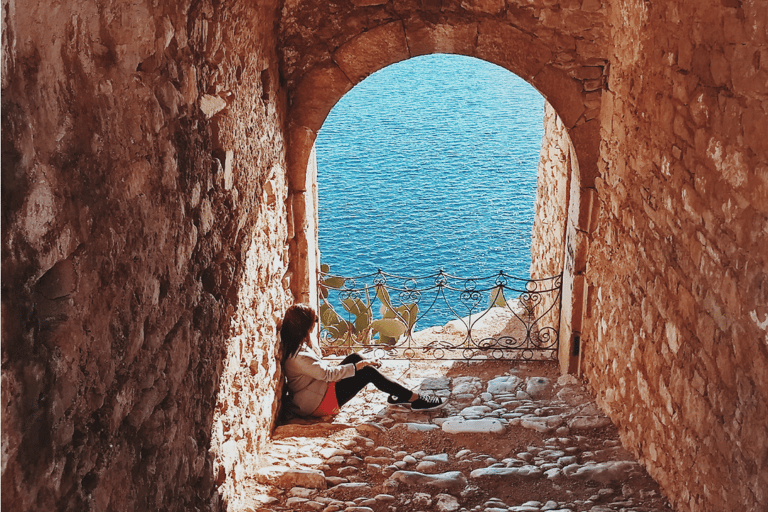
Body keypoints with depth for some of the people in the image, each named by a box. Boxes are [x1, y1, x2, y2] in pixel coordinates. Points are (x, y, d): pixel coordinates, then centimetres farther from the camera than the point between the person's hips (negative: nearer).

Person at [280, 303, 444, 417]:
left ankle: (396, 395, 12)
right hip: (318, 403, -11)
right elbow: (327, 373, -25)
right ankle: (415, 399, -4)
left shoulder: (294, 345, 3)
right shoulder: (297, 356, -28)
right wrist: (357, 367, -18)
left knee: (354, 357, 8)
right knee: (368, 372, -14)